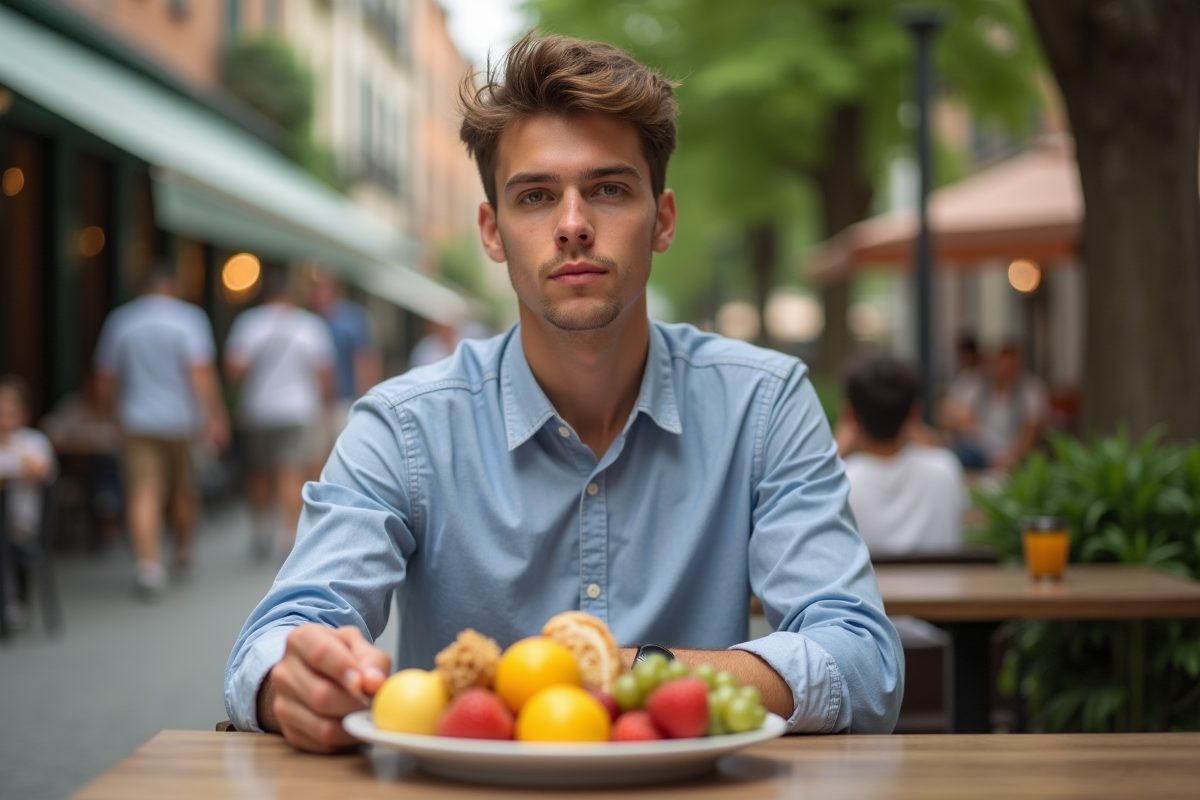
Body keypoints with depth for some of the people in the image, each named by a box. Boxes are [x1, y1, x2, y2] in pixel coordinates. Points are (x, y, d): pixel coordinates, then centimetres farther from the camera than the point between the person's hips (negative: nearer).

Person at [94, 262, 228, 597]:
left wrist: (113, 414, 24)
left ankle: (148, 561, -23)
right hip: (180, 419, 0)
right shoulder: (188, 318, -4)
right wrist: (215, 416, -15)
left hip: (136, 421, 1)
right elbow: (201, 372, -16)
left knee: (144, 493, -6)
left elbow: (105, 381, 9)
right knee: (181, 489, 17)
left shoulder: (120, 320, 4)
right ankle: (183, 553, 34)